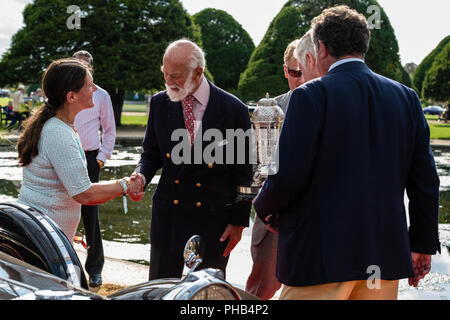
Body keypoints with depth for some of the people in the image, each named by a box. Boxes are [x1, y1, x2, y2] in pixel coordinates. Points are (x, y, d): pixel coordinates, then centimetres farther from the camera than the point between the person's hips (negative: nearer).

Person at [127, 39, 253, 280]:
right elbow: (151, 153, 11)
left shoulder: (234, 110, -8)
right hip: (168, 215, 3)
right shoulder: (159, 103, 2)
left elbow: (243, 172, -3)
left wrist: (239, 221, -4)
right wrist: (141, 176, -12)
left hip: (214, 219, -3)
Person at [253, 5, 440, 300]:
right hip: (386, 253, 6)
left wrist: (265, 207, 7)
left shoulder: (311, 96, -9)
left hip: (321, 256, -5)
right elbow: (425, 180, 8)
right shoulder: (406, 98, 7)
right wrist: (422, 243, 18)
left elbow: (289, 177, -14)